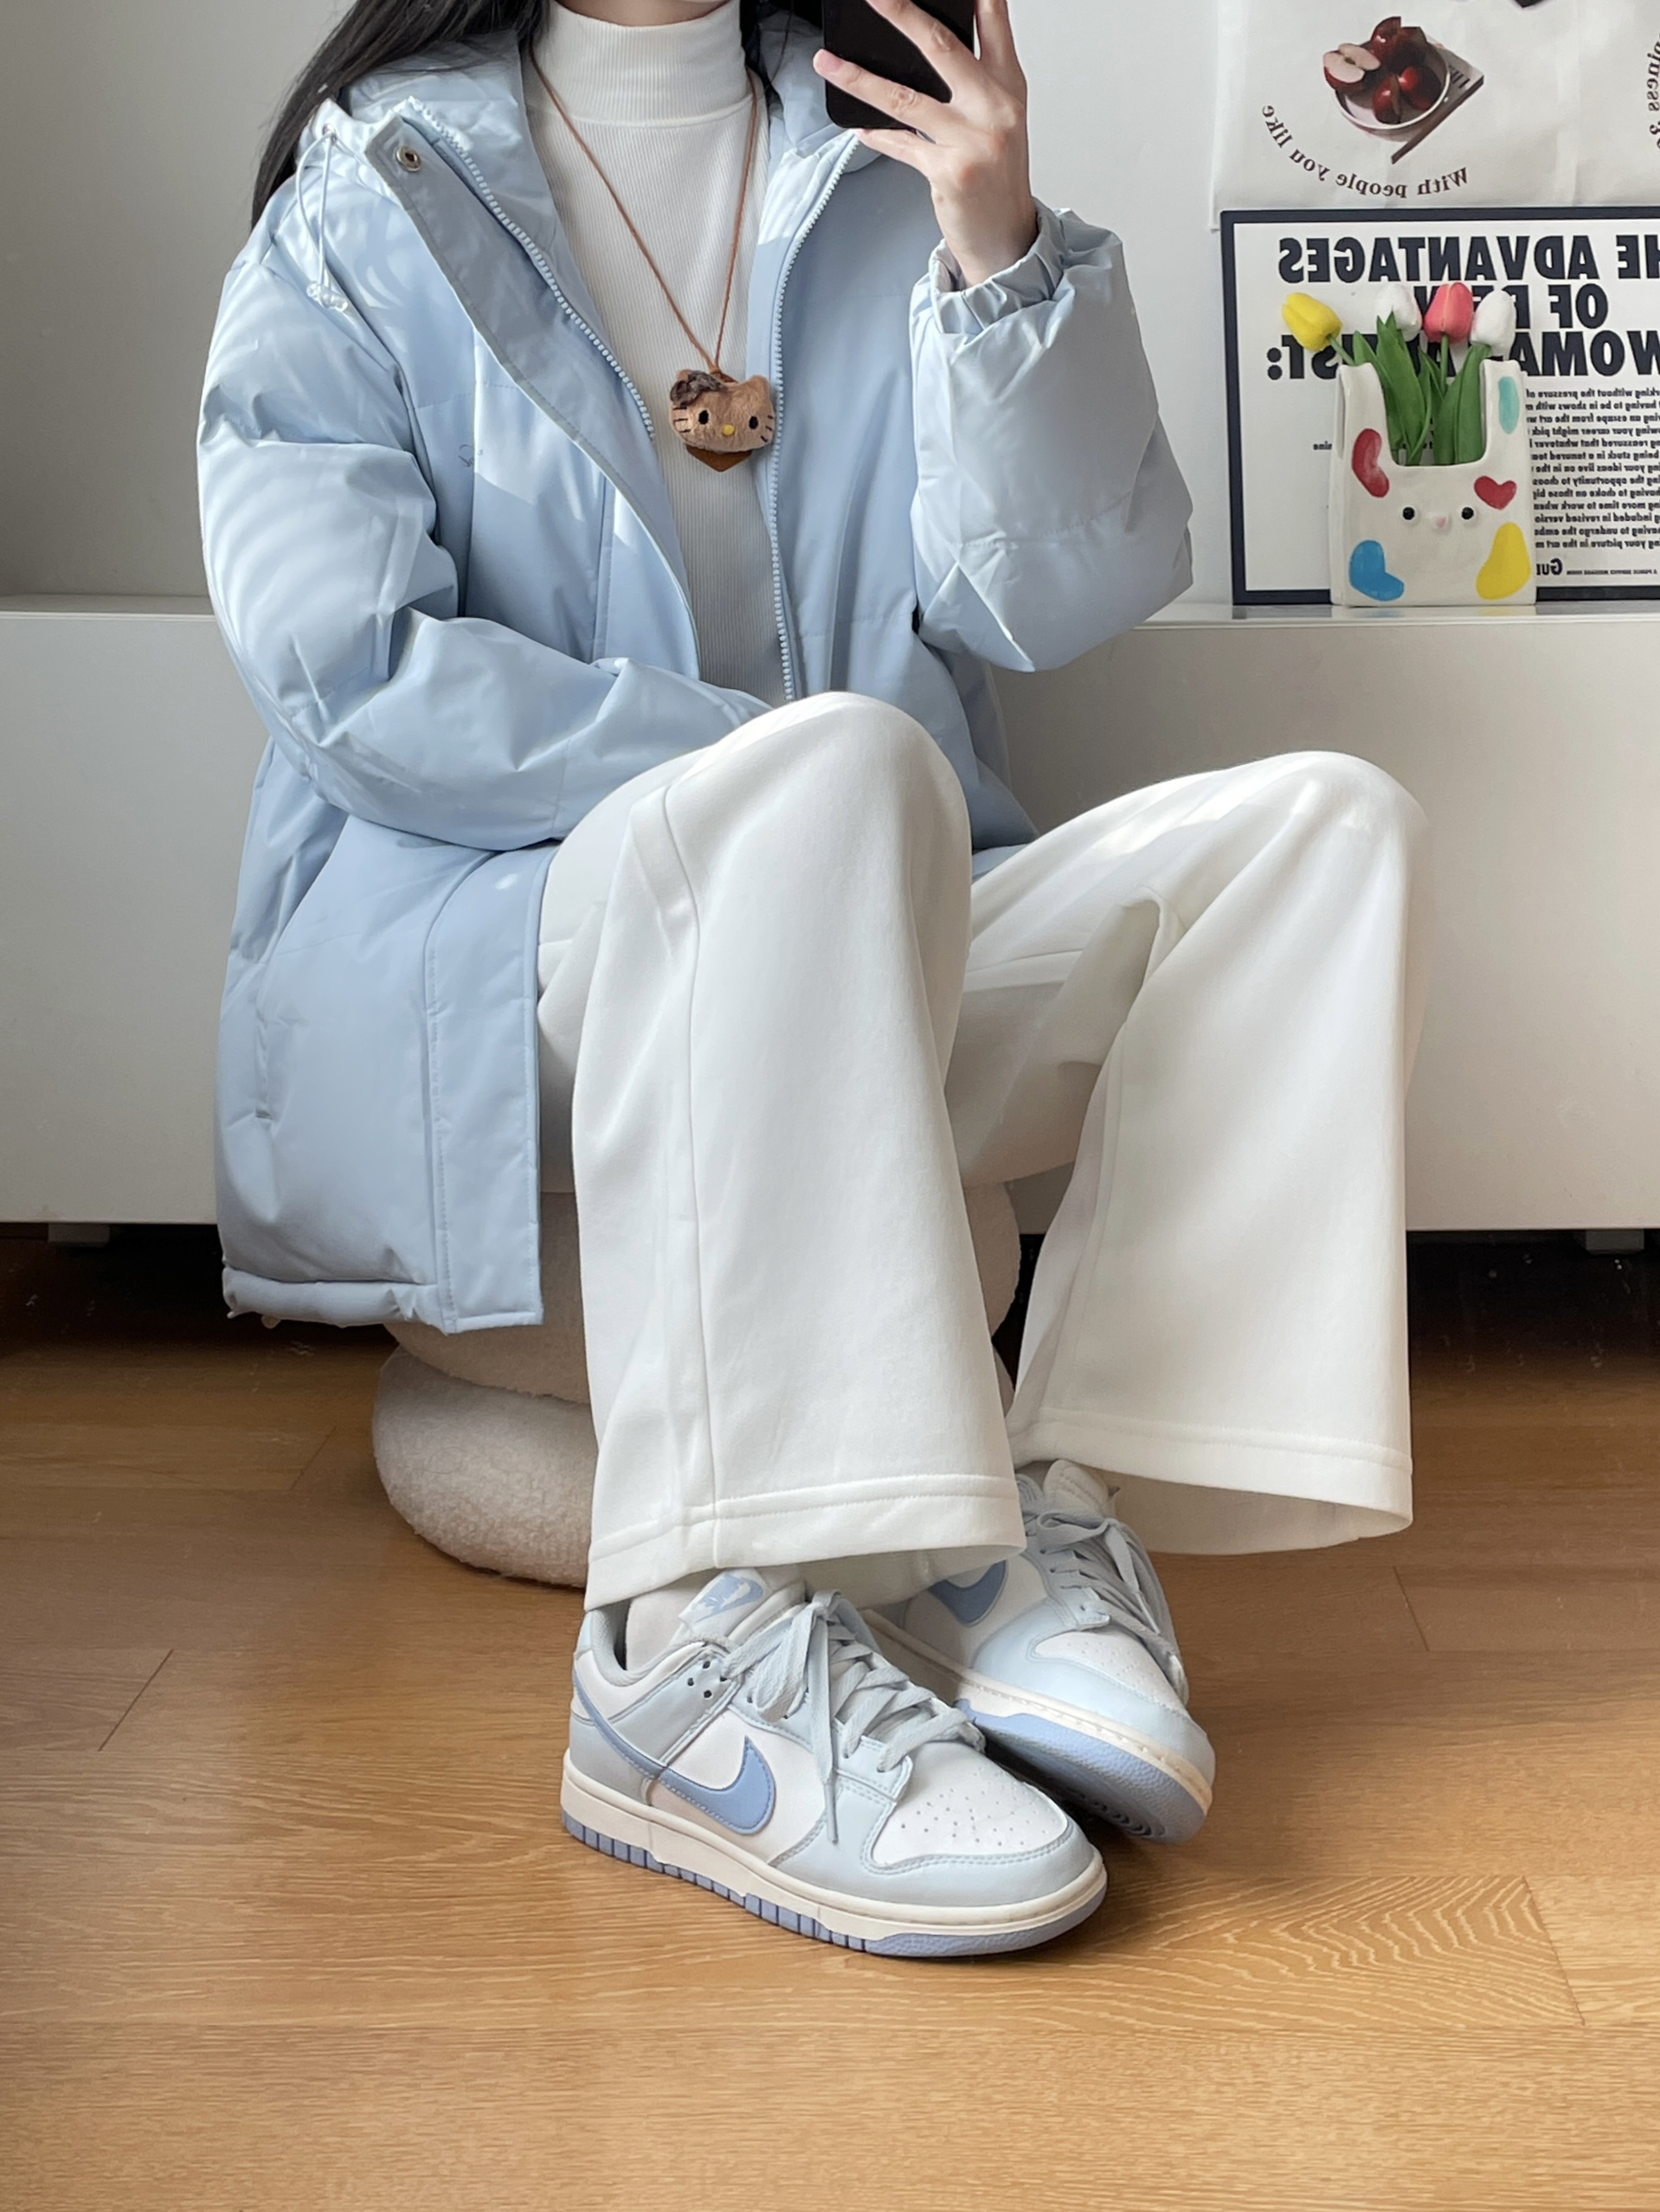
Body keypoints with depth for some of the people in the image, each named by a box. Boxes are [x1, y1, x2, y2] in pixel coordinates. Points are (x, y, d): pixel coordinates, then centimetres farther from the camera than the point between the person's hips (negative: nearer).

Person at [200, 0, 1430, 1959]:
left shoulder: (883, 174, 16)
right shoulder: (368, 202, 6)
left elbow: (1061, 597, 5)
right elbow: (347, 676, -9)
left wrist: (1002, 256, -10)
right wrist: (790, 776, -16)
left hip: (848, 986, 5)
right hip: (449, 984, -4)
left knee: (1324, 825, -15)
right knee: (838, 767, -34)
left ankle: (1061, 1504, -31)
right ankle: (704, 1645, -42)